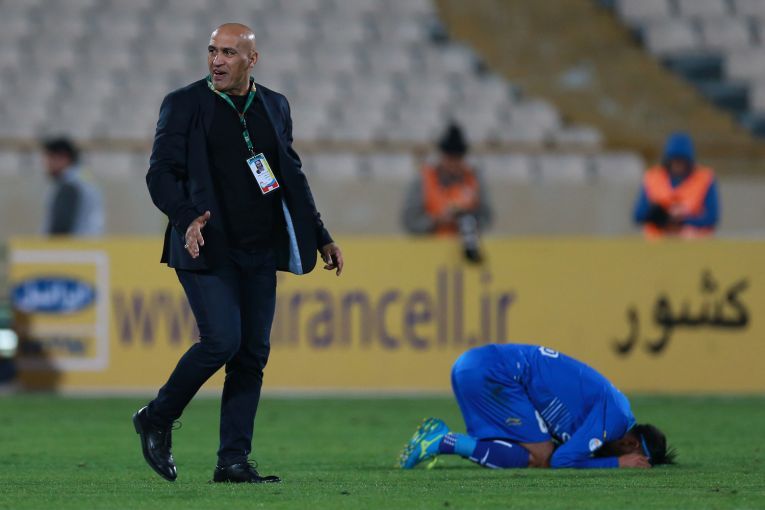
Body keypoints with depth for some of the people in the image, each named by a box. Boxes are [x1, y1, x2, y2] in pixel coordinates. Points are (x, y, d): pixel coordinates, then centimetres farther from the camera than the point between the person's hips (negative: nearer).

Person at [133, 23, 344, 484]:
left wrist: (322, 238, 19)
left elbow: (292, 177, 21)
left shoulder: (275, 107, 12)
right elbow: (161, 173, -6)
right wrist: (187, 217, -24)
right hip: (206, 249, -5)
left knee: (253, 354, 1)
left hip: (259, 253, 5)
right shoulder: (184, 105, -1)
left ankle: (234, 461, 5)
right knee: (222, 339, -18)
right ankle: (157, 420, 3)